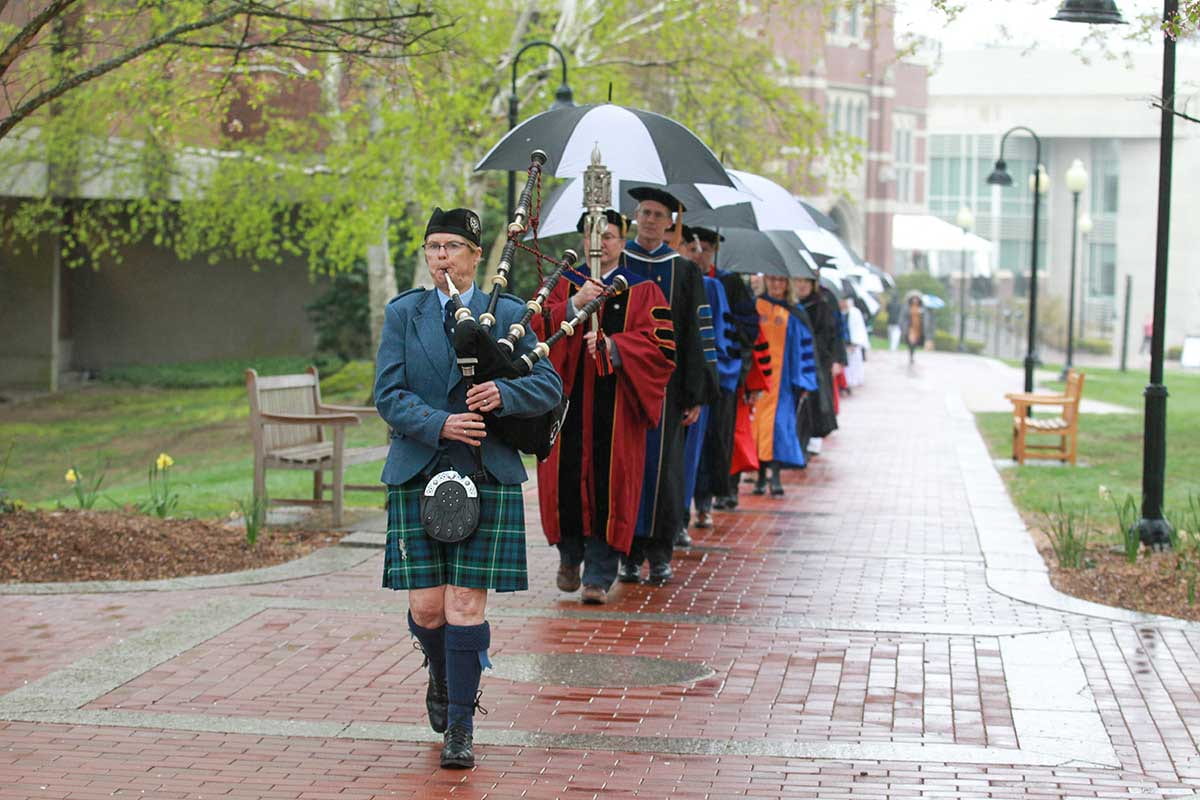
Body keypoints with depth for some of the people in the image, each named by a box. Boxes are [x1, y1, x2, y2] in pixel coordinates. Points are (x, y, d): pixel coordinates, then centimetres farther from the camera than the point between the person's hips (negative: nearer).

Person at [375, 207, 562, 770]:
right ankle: (441, 677, 33)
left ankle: (460, 726, 3)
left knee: (466, 605, -6)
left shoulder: (507, 315, 6)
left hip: (486, 476, -1)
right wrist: (439, 425, -17)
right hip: (417, 475, 1)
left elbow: (550, 385, 3)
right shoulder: (402, 314, 7)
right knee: (426, 606, 0)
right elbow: (388, 395, -1)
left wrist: (502, 394, -17)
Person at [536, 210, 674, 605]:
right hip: (569, 400, 2)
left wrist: (612, 345, -18)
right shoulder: (564, 285, 13)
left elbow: (662, 345, -6)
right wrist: (574, 304, -17)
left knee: (608, 485, -5)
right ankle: (570, 556, 26)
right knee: (565, 481, 1)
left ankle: (599, 576, 2)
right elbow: (536, 327, -2)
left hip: (616, 406, -2)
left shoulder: (642, 291, 6)